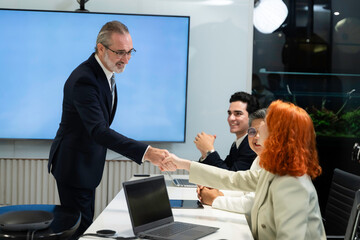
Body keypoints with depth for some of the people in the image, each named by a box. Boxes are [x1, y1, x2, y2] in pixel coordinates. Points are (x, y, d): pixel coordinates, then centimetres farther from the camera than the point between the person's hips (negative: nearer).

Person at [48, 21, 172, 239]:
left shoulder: (106, 73, 4)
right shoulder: (84, 80, -28)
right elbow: (99, 131, -38)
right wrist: (147, 152, -46)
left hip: (88, 164, 10)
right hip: (74, 166, -9)